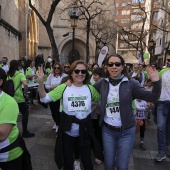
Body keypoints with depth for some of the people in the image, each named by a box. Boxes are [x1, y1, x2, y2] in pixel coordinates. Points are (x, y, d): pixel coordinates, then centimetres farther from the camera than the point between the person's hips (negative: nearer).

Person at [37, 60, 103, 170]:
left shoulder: (90, 89, -5)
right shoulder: (64, 88, -9)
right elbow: (45, 98, -11)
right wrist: (41, 82, -23)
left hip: (85, 133, 1)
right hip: (67, 133, -1)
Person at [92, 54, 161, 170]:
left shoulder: (131, 83, -9)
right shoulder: (103, 83, -2)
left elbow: (151, 97, -12)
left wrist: (156, 82, -27)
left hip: (126, 131, -2)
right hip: (108, 130, 2)